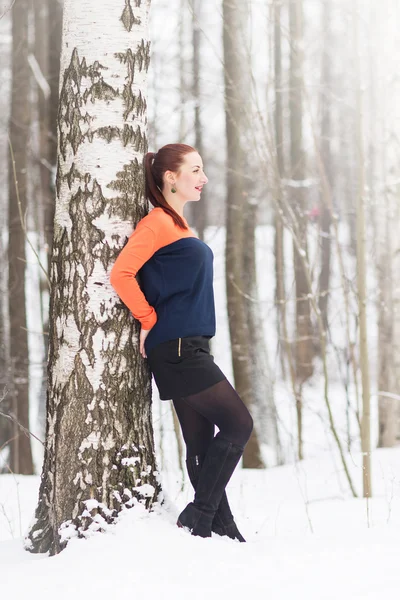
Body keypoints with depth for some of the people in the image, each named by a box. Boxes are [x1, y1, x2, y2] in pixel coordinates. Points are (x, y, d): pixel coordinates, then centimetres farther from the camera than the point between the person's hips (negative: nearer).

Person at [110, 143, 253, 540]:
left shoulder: (178, 225, 18)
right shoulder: (158, 223, -11)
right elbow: (121, 274, -20)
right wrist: (150, 321, -12)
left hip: (191, 347, 9)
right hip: (176, 348, -9)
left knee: (203, 443, 8)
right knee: (238, 423, -10)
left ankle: (223, 531, 10)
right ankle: (199, 516, -6)